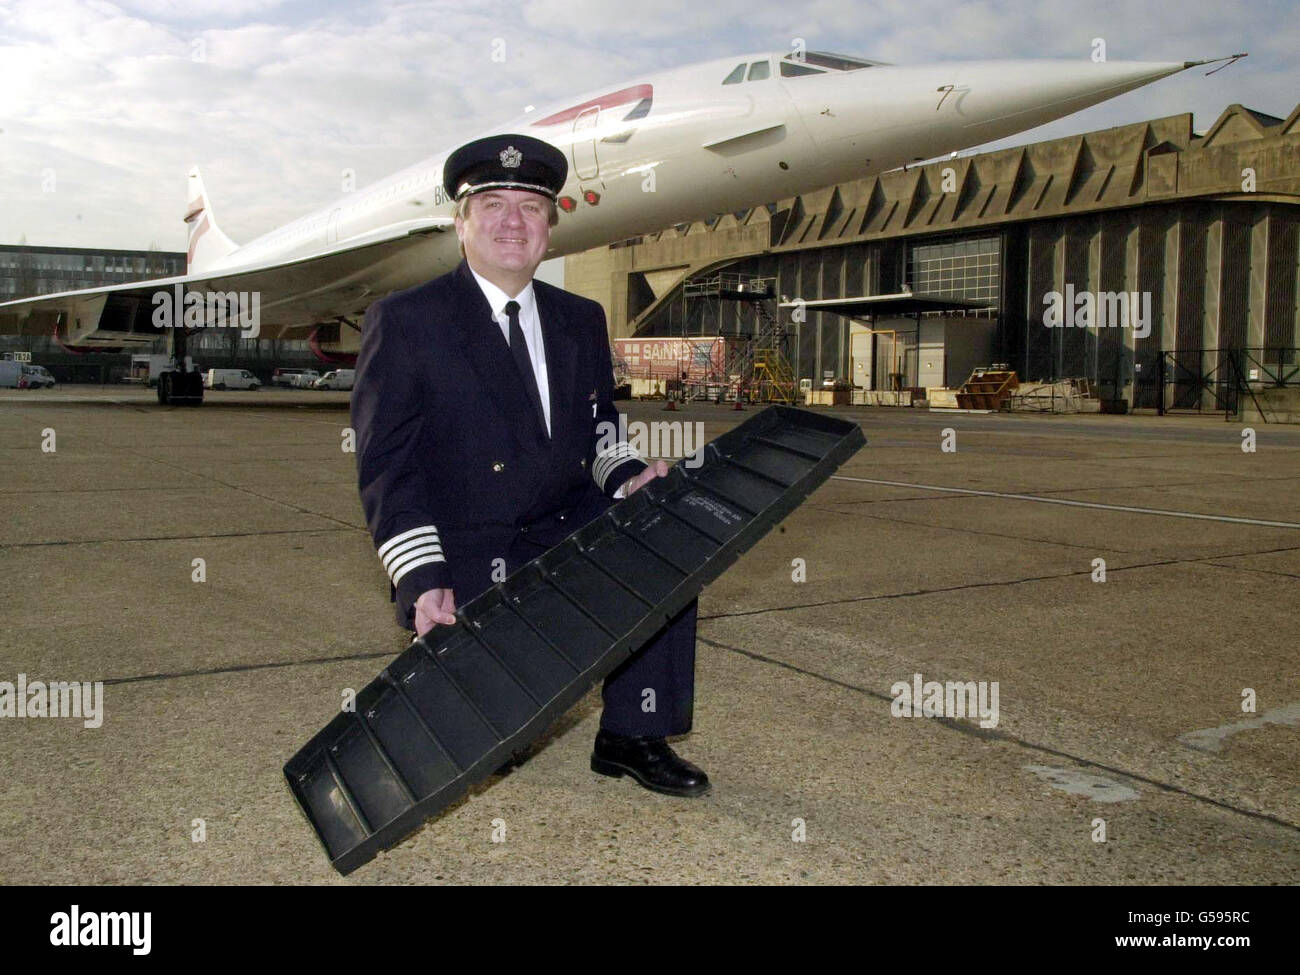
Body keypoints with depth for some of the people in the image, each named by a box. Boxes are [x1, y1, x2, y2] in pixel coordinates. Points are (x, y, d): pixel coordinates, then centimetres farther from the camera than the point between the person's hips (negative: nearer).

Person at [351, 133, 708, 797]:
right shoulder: (402, 321, -6)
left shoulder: (582, 321, 10)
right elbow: (387, 467, -11)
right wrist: (422, 582, -22)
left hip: (568, 531, 6)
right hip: (463, 556, -5)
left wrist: (627, 478, -6)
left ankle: (631, 736, -6)